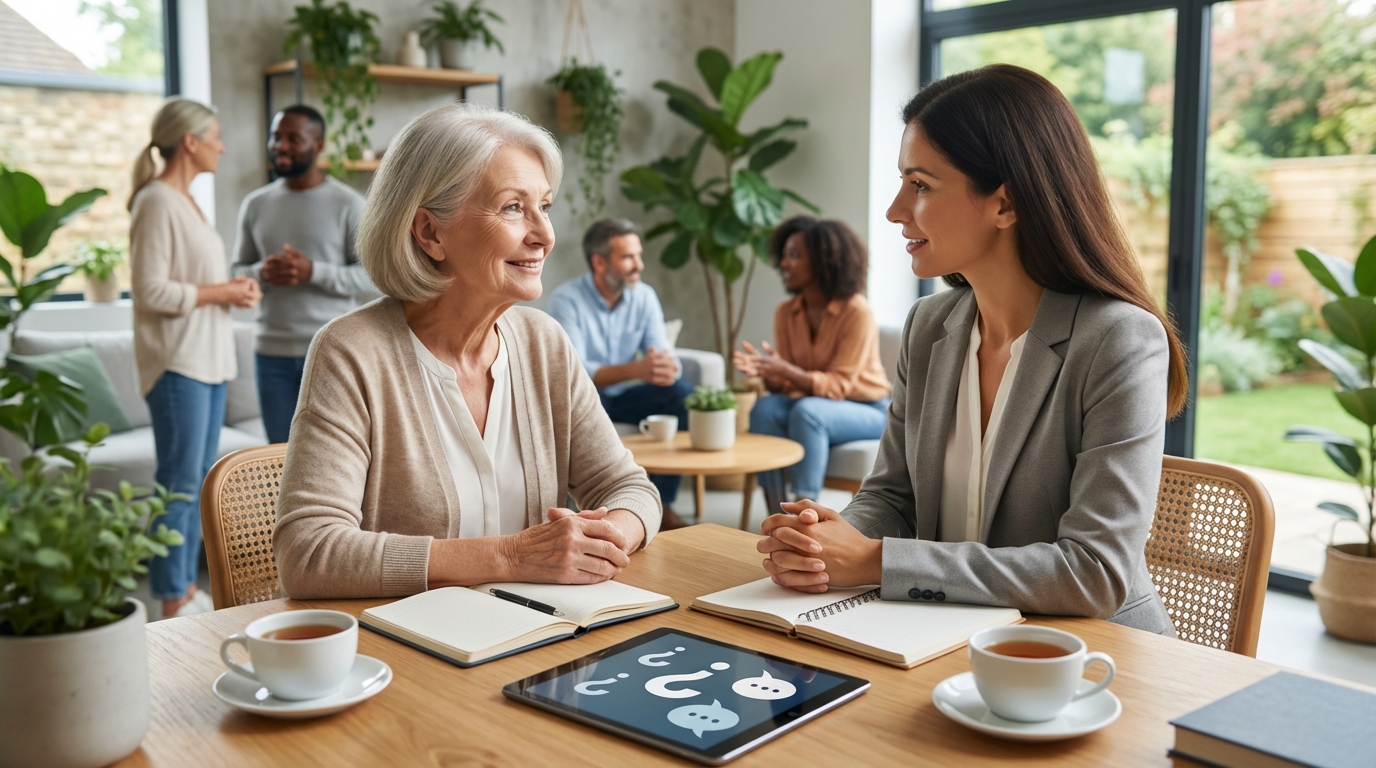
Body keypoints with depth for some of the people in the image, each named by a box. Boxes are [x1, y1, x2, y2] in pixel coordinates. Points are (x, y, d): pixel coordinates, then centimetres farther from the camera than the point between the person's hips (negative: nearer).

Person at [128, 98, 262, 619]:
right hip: (177, 361, -10)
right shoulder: (158, 202, -13)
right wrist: (222, 293, -14)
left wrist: (235, 288, 6)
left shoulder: (184, 199, 16)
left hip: (207, 360, 10)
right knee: (179, 483, -5)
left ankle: (187, 591, 21)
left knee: (198, 481, 12)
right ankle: (173, 606, 2)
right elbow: (150, 291, -18)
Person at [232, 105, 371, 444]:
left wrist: (313, 272, -20)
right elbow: (239, 271, 13)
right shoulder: (255, 204, 9)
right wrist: (262, 273, -10)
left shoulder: (348, 204, -3)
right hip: (273, 353, 4)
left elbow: (370, 273, -6)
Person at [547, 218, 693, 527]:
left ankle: (660, 503, -13)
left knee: (683, 392, -21)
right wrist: (636, 369, -42)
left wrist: (667, 368, -38)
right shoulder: (566, 300, -18)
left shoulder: (645, 296, -4)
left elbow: (663, 354, -11)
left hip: (624, 395, 5)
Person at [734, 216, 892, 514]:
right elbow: (785, 384, -3)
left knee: (807, 411, -34)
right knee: (764, 408, -25)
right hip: (812, 401, 5)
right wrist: (765, 372, -26)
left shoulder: (856, 311, -19)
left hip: (867, 411, -5)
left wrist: (787, 371, -36)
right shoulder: (787, 312, -2)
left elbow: (838, 385, -22)